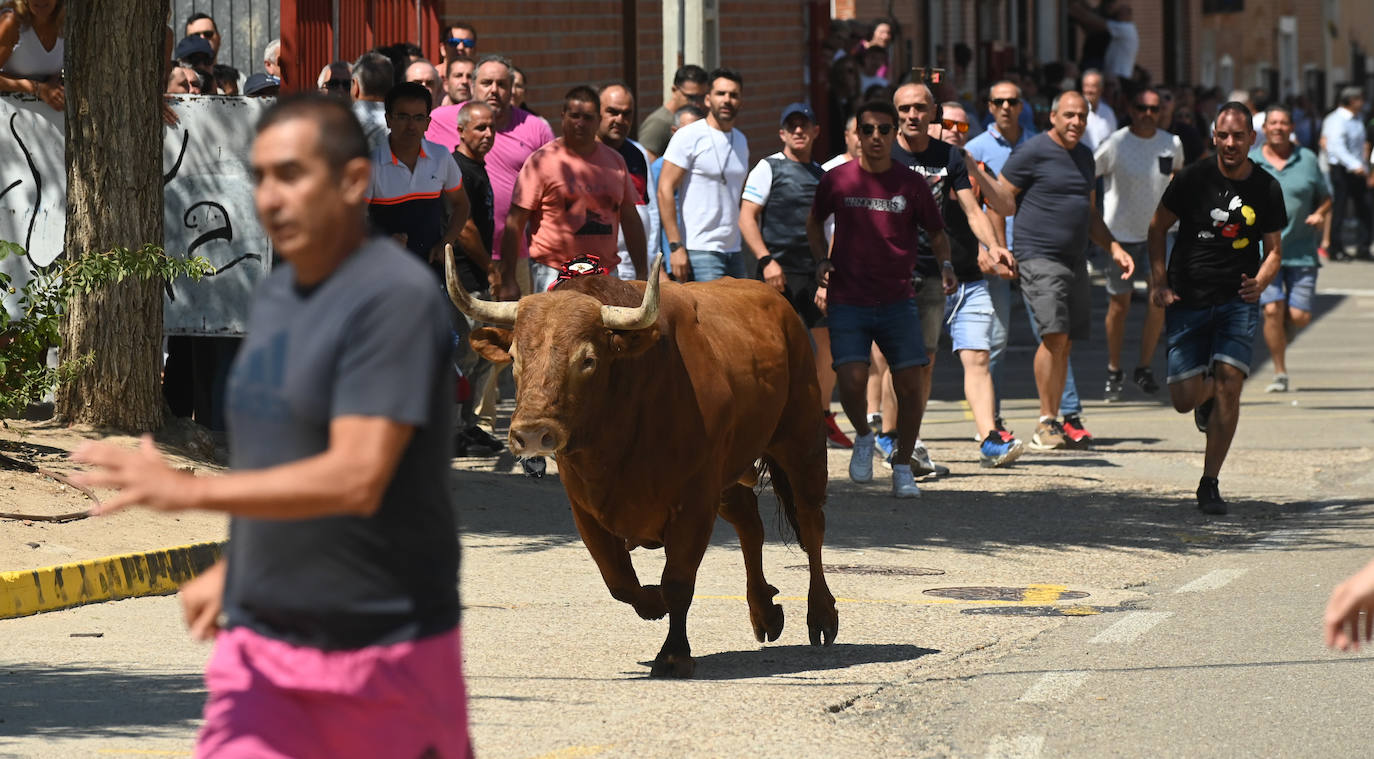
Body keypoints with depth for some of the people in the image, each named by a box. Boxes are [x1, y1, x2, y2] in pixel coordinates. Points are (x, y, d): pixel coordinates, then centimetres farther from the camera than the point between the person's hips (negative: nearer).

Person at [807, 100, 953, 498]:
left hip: (898, 301, 1)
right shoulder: (837, 180, 0)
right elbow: (815, 222, 18)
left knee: (909, 383, -6)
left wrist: (944, 264, -9)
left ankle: (903, 468, 10)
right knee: (852, 381, -16)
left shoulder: (912, 184, -1)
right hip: (847, 301, -1)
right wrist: (822, 261, 2)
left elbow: (936, 233, 11)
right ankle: (863, 436, 15)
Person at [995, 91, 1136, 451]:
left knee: (1064, 343, 6)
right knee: (1054, 337, -17)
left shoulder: (1084, 156, 17)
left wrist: (1113, 247, 18)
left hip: (1076, 260, 7)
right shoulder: (1033, 152, -6)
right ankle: (1046, 424, -12)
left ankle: (1053, 423, 12)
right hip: (1039, 259, -7)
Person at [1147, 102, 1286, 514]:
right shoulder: (1193, 179, -5)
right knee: (1184, 399, -4)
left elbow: (1273, 249, 9)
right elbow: (1158, 227, 6)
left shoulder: (1267, 189, 0)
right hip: (1187, 301, 0)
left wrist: (1261, 282, -12)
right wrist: (1159, 280, -6)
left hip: (1238, 300, 0)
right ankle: (1206, 393, 36)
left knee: (1228, 382, -16)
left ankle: (1210, 483, -6)